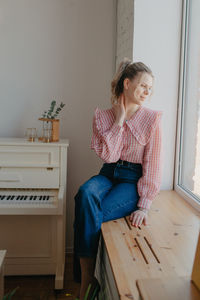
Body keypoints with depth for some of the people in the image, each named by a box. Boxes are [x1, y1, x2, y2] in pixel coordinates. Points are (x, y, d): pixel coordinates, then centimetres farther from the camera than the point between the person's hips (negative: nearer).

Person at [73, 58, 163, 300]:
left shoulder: (152, 119, -4)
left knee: (89, 216, -28)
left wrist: (143, 206, -13)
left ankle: (85, 278, -6)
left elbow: (153, 165, -7)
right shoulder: (102, 117, 4)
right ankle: (86, 278, -23)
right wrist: (119, 120, -8)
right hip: (108, 175, 3)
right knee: (85, 194, -33)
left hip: (133, 180, -2)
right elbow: (108, 155, -8)